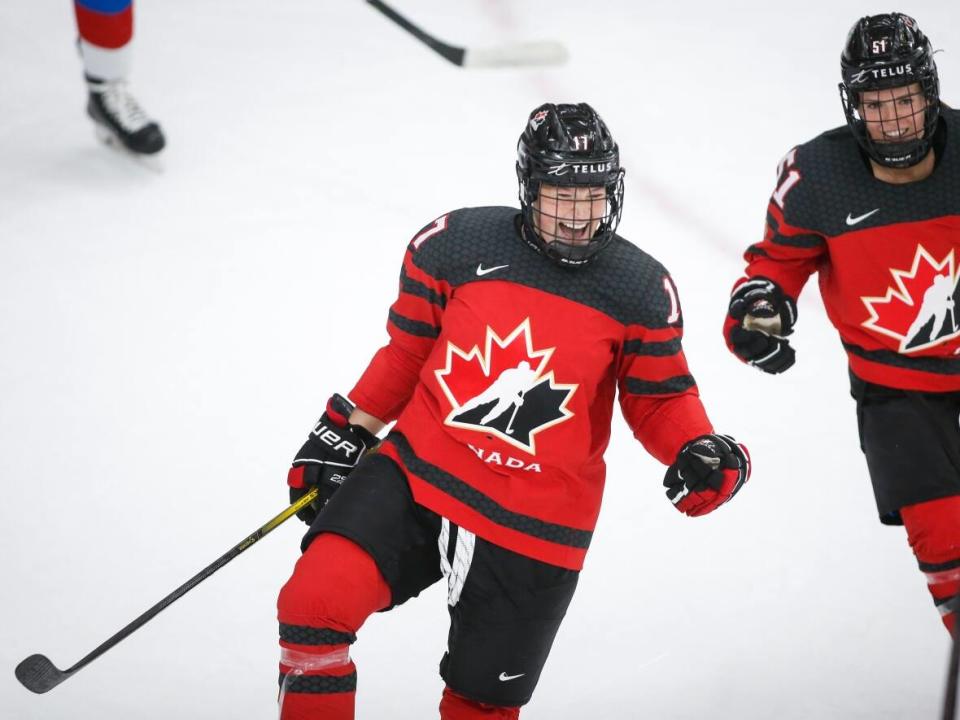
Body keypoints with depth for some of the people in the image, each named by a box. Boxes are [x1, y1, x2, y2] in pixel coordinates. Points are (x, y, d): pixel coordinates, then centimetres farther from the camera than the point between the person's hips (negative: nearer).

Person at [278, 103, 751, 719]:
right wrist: (345, 433, 10)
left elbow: (662, 398, 4)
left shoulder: (640, 291, -6)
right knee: (314, 603, -21)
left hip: (535, 526, 0)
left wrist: (701, 452, -15)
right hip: (418, 471, 0)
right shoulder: (455, 245, -5)